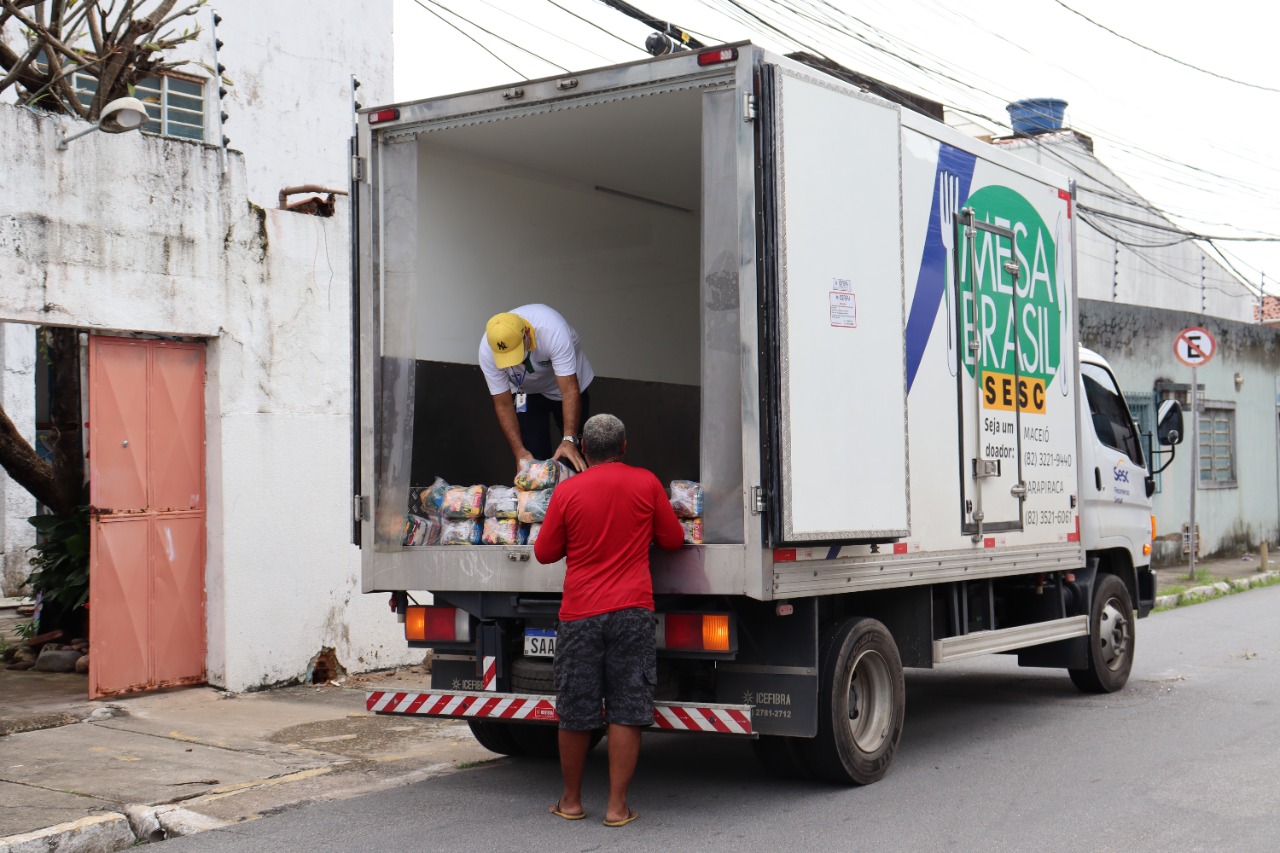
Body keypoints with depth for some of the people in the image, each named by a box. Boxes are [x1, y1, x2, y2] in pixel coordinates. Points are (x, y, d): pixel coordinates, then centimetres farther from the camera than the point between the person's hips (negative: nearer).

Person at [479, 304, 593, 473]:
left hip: (567, 381, -1)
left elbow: (570, 390, -40)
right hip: (527, 391, 1)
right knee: (533, 456, -11)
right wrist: (519, 451, -31)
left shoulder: (552, 330, -40)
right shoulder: (487, 350, -32)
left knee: (576, 456, 0)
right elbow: (503, 404, -23)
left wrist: (569, 440, -47)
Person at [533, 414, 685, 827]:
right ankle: (617, 805, 3)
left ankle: (571, 800, 22)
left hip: (580, 614, 0)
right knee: (626, 711, 3)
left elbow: (545, 552, 6)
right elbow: (673, 539, 8)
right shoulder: (646, 483, 1)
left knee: (575, 713, 10)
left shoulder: (567, 491, -1)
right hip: (632, 612, 0)